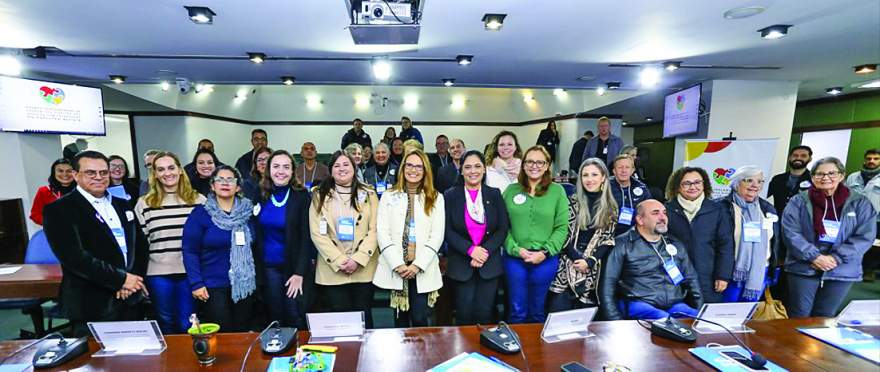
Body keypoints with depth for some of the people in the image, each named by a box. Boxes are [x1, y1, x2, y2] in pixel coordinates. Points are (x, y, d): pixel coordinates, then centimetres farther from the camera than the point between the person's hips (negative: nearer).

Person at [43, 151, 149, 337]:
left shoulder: (123, 206, 12)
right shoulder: (58, 210, -6)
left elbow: (140, 244, 10)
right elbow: (74, 257, -17)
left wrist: (133, 279, -6)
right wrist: (121, 279, -15)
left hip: (131, 299, 5)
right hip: (92, 305, -5)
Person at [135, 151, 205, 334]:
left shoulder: (198, 200, 0)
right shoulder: (144, 203, 3)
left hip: (190, 272, -1)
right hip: (158, 274, 1)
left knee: (188, 325, 8)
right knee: (166, 324, 16)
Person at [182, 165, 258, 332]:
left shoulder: (248, 212, 3)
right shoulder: (200, 213, -5)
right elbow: (190, 251, -6)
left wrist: (259, 279, 6)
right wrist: (196, 283, -12)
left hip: (245, 285, 3)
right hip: (213, 287, -3)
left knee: (242, 333, 13)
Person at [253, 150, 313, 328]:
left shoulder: (302, 196, -9)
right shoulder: (260, 195, 1)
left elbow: (306, 237, -11)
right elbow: (255, 234, 7)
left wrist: (299, 273, -14)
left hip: (294, 266, -3)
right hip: (268, 266, 3)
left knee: (296, 320, 5)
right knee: (275, 320, 13)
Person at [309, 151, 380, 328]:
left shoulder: (368, 194, 4)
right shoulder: (320, 196, 4)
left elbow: (374, 230, -2)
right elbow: (317, 234, -3)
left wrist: (357, 260, -13)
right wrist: (339, 261, -11)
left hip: (364, 269, 0)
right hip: (332, 270, 0)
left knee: (363, 317, 10)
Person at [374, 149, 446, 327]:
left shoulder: (436, 198, 5)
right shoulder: (389, 196, 5)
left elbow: (437, 235, -2)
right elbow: (382, 233, -2)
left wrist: (418, 264, -11)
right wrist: (397, 264, -12)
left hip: (422, 269, 0)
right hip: (395, 268, 1)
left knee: (420, 319, 2)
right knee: (401, 318, 11)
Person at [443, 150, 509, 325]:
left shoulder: (494, 194, 5)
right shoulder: (450, 195, 1)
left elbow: (503, 229, 1)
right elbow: (448, 230, -4)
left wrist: (485, 252, -11)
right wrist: (470, 250, -16)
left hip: (490, 263, 1)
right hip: (462, 264, -1)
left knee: (485, 313, 5)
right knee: (465, 313, 4)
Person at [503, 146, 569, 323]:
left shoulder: (557, 191, 0)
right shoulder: (511, 190, 3)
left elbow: (562, 227, -3)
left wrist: (545, 252, -12)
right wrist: (515, 249, -12)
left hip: (546, 259, 0)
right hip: (514, 258, 1)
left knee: (538, 312, 15)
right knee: (517, 311, 12)